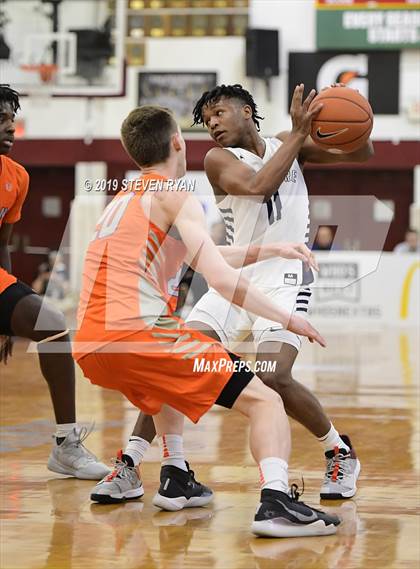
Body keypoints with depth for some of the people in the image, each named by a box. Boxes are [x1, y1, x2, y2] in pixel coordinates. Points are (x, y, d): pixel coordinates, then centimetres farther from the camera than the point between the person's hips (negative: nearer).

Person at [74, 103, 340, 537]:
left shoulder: (123, 199, 27)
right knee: (264, 402, -6)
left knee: (168, 382, 41)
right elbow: (221, 279, -9)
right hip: (138, 335, -8)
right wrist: (287, 320, 0)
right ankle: (276, 502, -27)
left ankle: (175, 479, 32)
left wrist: (265, 250, 37)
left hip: (88, 348, 8)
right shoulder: (174, 197, 2)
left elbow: (199, 255, 37)